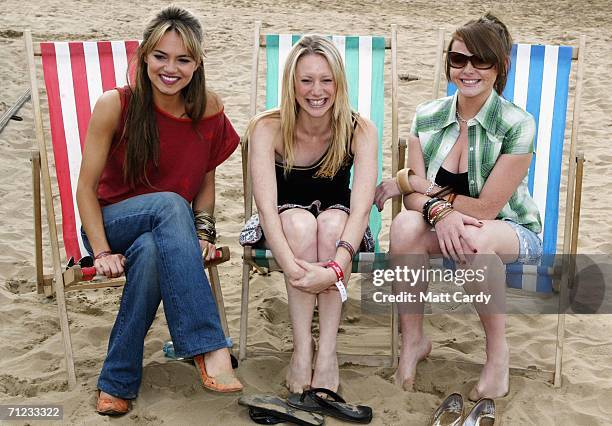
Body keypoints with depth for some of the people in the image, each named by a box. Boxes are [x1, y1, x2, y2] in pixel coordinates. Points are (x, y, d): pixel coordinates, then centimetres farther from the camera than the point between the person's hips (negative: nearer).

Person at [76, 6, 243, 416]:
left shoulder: (209, 108, -5)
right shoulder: (115, 105, -14)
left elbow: (206, 181, 6)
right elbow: (87, 188, -9)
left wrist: (202, 233, -9)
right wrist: (102, 252, -19)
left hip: (169, 230, 2)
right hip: (112, 223, -2)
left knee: (151, 253, -37)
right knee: (171, 204, -37)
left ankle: (118, 382, -21)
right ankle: (211, 349, -42)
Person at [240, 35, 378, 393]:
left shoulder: (360, 130, -18)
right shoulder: (268, 128, -19)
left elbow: (362, 206, -29)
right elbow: (267, 205, -30)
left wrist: (336, 267, -46)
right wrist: (291, 266, -46)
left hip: (341, 229, 1)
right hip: (282, 228, 0)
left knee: (333, 222, -33)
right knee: (300, 221, -33)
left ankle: (328, 351, -31)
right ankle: (303, 349, -31)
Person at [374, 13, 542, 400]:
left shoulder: (517, 125, -16)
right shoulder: (428, 117, -3)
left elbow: (486, 208, -18)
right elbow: (415, 194, -8)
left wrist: (417, 185, -14)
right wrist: (440, 210, -32)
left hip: (512, 231, -3)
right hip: (446, 230, 3)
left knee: (473, 239, -39)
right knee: (405, 225, -30)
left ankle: (498, 352, -16)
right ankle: (413, 340, -12)